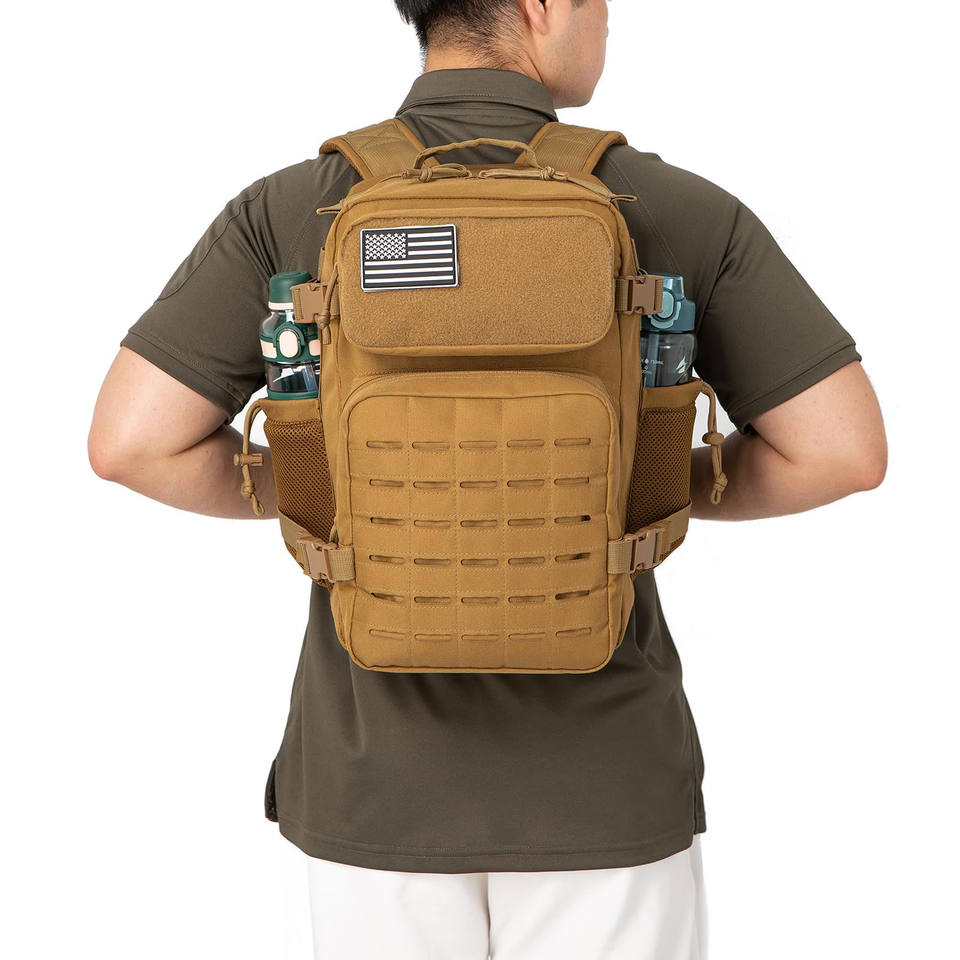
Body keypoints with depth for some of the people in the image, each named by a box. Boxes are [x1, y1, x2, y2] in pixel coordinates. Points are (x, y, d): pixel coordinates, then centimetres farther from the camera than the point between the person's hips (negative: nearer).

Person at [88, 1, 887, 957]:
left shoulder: (289, 211, -7)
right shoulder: (678, 211, -9)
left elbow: (128, 443, -12)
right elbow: (846, 450, -10)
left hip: (384, 770, 2)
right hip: (598, 770, -1)